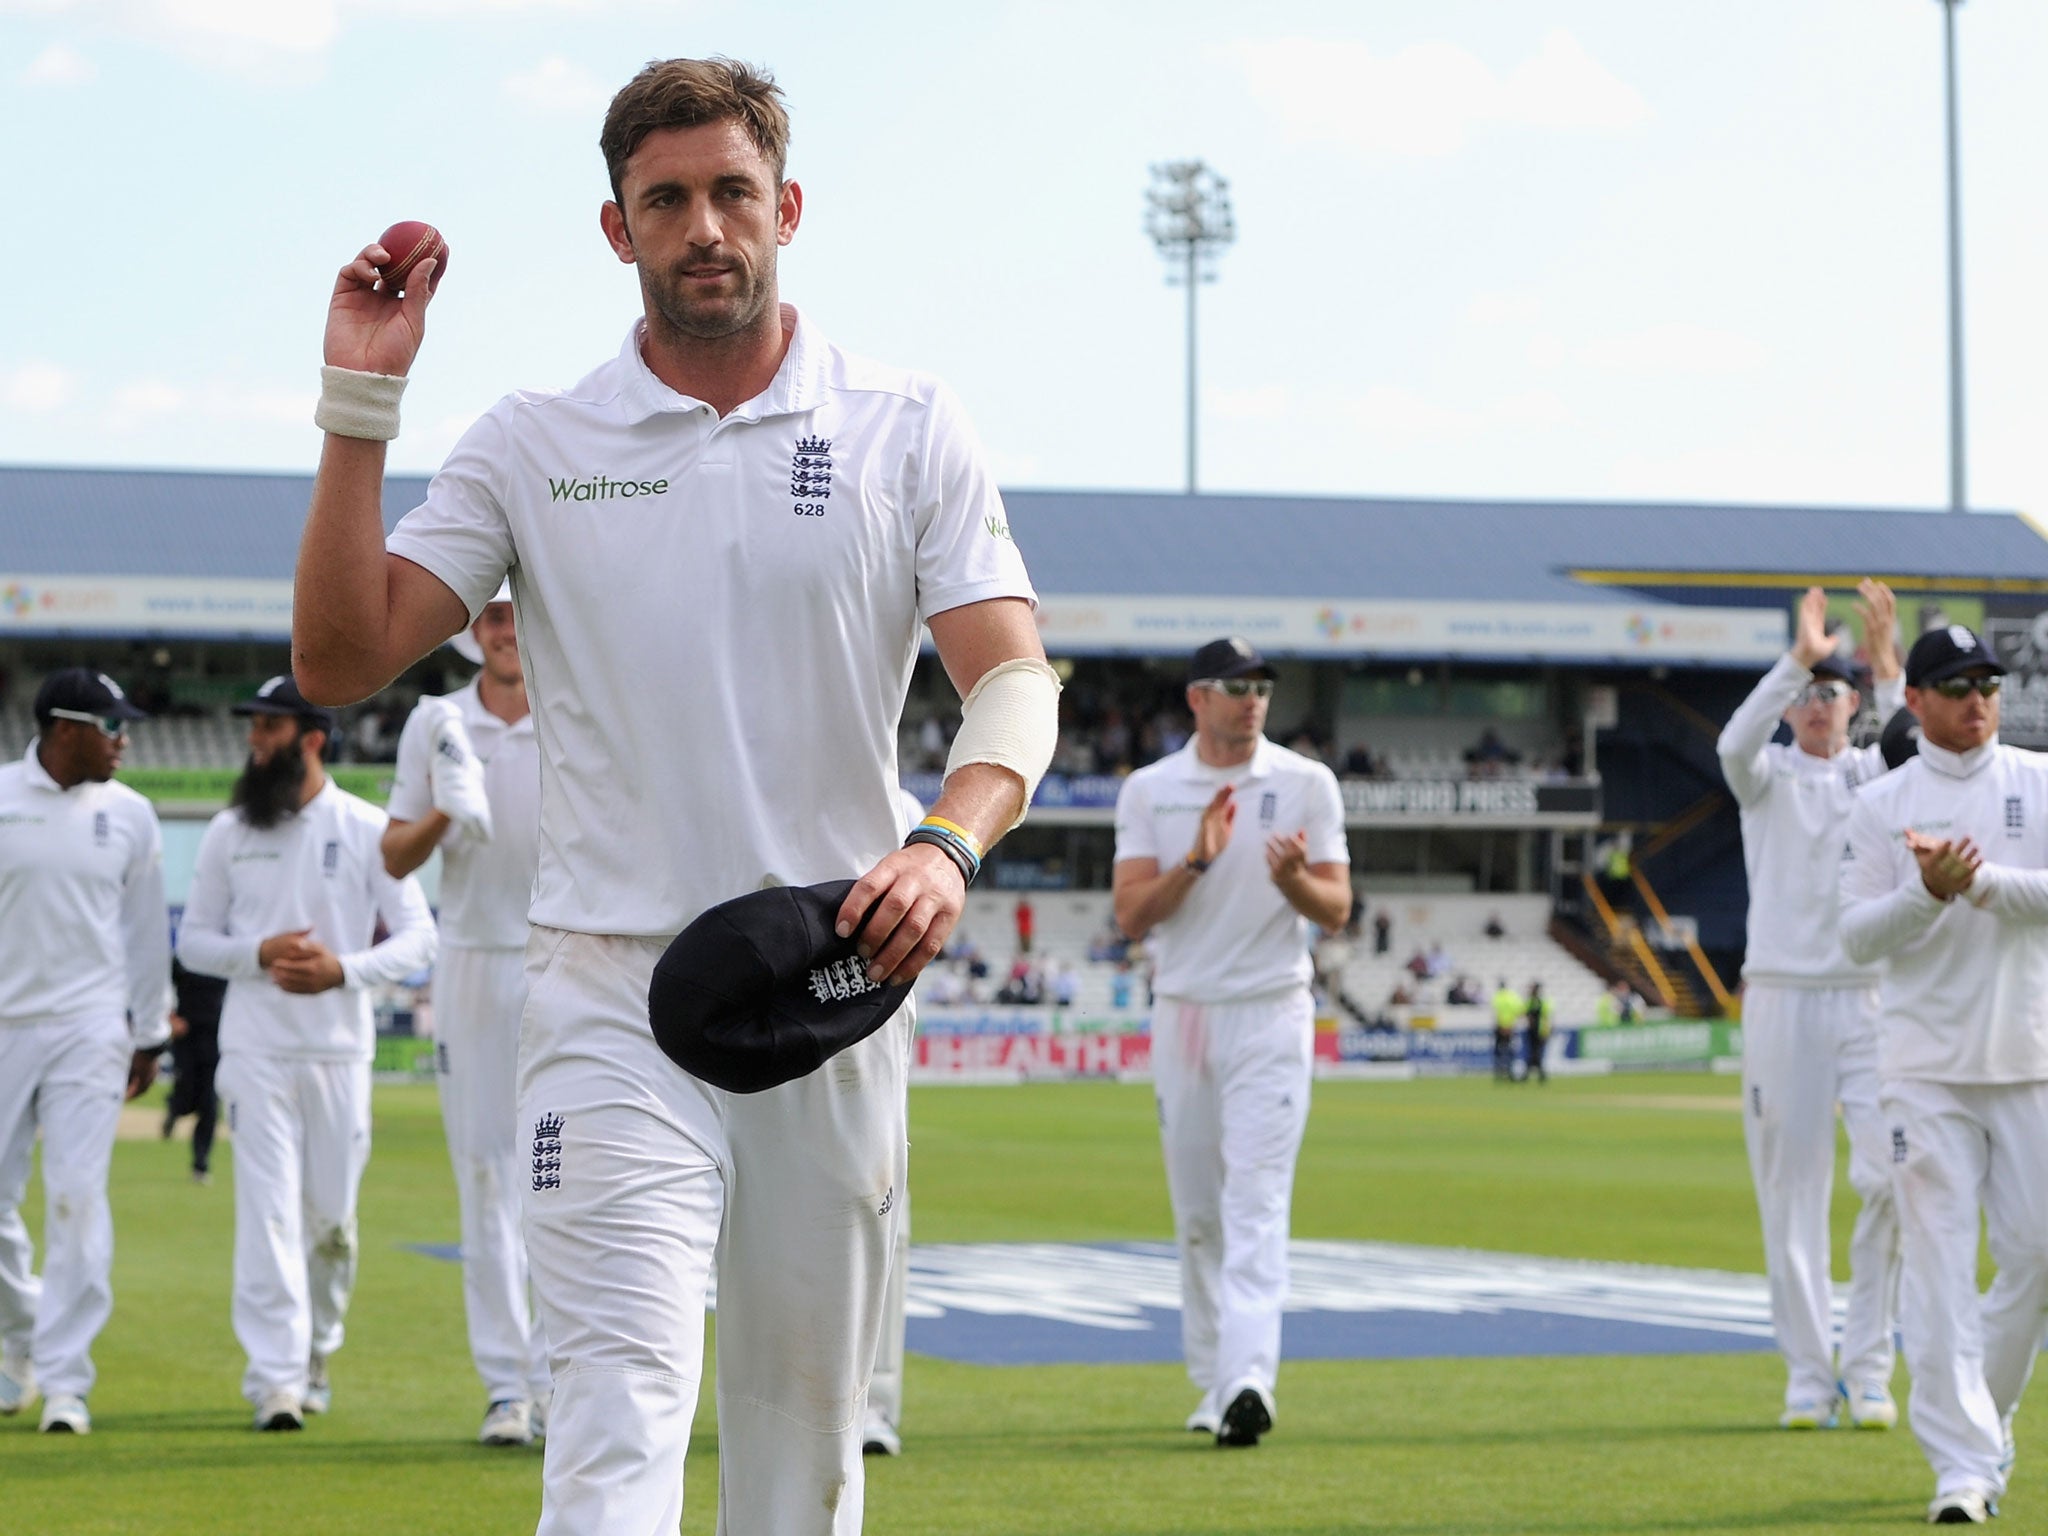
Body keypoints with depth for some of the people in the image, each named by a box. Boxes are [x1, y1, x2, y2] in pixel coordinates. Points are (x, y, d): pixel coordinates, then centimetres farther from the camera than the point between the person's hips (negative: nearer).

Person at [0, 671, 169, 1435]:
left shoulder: (128, 815, 5)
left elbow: (146, 930, 11)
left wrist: (148, 1035, 12)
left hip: (90, 1029, 0)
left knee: (78, 1198, -9)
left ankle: (65, 1379, -6)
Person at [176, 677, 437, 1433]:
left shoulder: (368, 829, 2)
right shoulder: (228, 832, 8)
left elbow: (418, 937, -2)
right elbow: (194, 941, 10)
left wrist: (344, 969, -18)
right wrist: (259, 954, -10)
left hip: (339, 1050, 0)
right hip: (255, 1050, 0)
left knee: (332, 1218, 6)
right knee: (269, 1211, -9)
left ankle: (315, 1359, 24)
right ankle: (274, 1378, -12)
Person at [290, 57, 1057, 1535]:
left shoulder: (910, 429, 5)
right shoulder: (533, 447, 6)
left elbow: (1014, 677, -3)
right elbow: (341, 657, 0)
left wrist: (948, 844, -24)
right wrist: (360, 406, -9)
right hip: (616, 1002, -2)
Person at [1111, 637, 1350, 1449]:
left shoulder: (1306, 784, 2)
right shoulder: (1149, 790, 5)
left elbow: (1337, 911, 0)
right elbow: (1131, 916, -2)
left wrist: (1293, 879, -21)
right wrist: (1196, 861, -17)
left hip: (1272, 1015, -2)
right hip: (1183, 1012, 3)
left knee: (1256, 1200, -14)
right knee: (1196, 1212, 9)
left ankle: (1248, 1377, -25)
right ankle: (1212, 1379, 20)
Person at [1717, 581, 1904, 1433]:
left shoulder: (1877, 773, 11)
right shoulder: (1769, 775, 6)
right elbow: (1736, 743, -18)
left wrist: (1886, 665, -23)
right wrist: (1797, 658, -28)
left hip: (1871, 1000, 1)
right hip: (1782, 1001, -1)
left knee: (1890, 1175, -12)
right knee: (1792, 1194, 0)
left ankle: (1866, 1365, -1)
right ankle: (1808, 1377, 6)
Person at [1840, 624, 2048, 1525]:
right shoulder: (1881, 805, 5)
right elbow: (1858, 937, -2)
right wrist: (1929, 892, -19)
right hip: (1925, 1068, -2)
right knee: (1938, 1262, -7)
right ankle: (1961, 1462, -9)